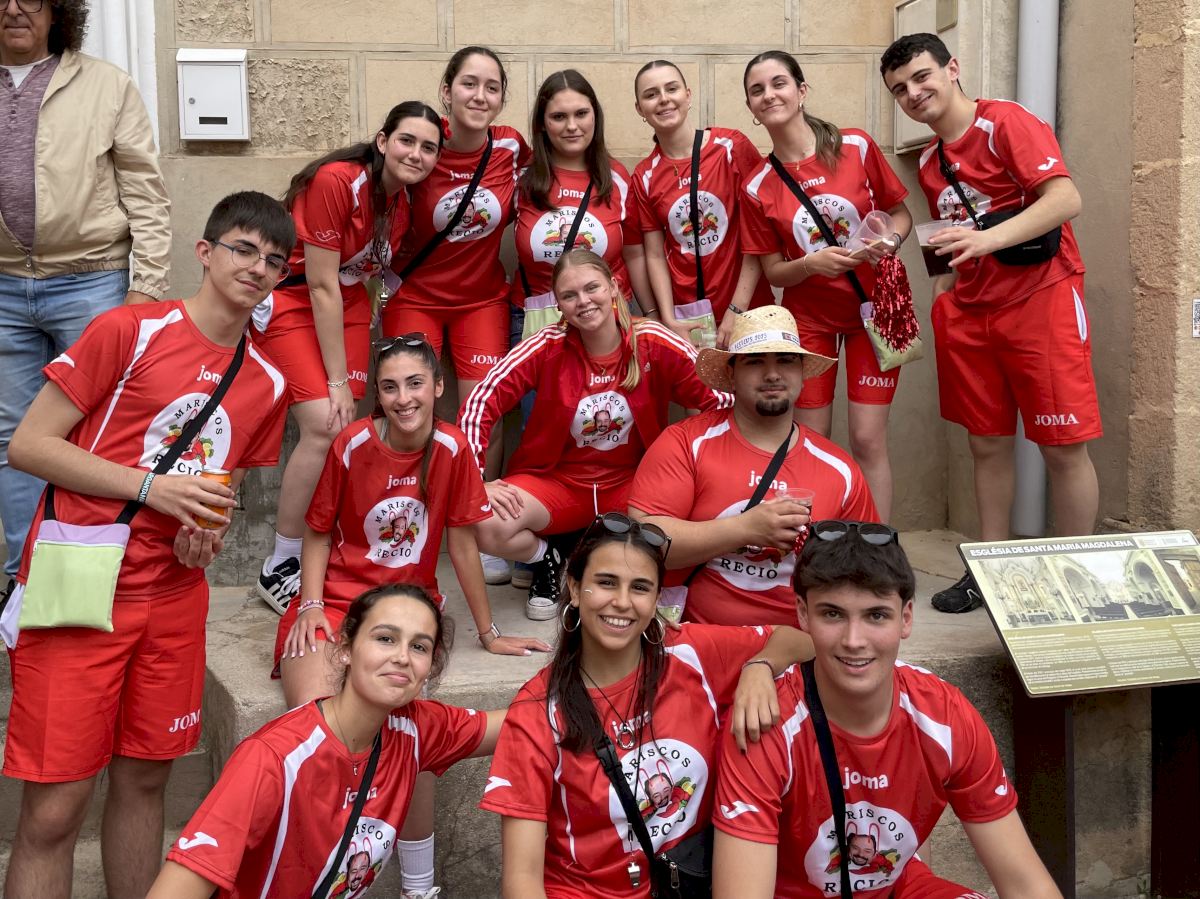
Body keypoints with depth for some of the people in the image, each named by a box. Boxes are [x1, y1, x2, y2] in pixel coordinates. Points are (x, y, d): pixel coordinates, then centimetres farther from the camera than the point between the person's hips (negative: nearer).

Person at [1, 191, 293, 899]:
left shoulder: (269, 381, 8)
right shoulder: (131, 330, -8)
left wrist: (209, 535, 0)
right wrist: (151, 486, -15)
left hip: (174, 595, 5)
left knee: (145, 778, 15)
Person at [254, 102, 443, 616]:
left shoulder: (404, 203, -3)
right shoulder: (337, 181, -24)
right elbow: (321, 286, -21)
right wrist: (337, 380, -17)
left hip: (347, 306, 7)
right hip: (292, 300, -6)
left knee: (346, 430, -5)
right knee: (324, 425, -18)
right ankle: (280, 569, -5)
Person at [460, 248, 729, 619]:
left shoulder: (653, 343, -11)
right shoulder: (548, 347, -11)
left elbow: (719, 397, -9)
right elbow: (480, 404, -11)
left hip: (632, 481, 0)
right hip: (557, 480, 0)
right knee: (487, 527, -29)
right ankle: (548, 560, 8)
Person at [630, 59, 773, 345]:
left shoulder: (732, 147, -6)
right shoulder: (644, 177, 3)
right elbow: (655, 256, 4)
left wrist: (736, 310, -12)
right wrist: (669, 321, -9)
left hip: (745, 311, -2)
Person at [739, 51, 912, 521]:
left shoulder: (857, 147, -7)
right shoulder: (758, 188, -4)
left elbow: (902, 215, 4)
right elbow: (773, 272, 2)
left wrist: (888, 240, -19)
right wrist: (812, 263, -19)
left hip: (872, 310, -1)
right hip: (809, 319, 1)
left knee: (868, 442, -4)